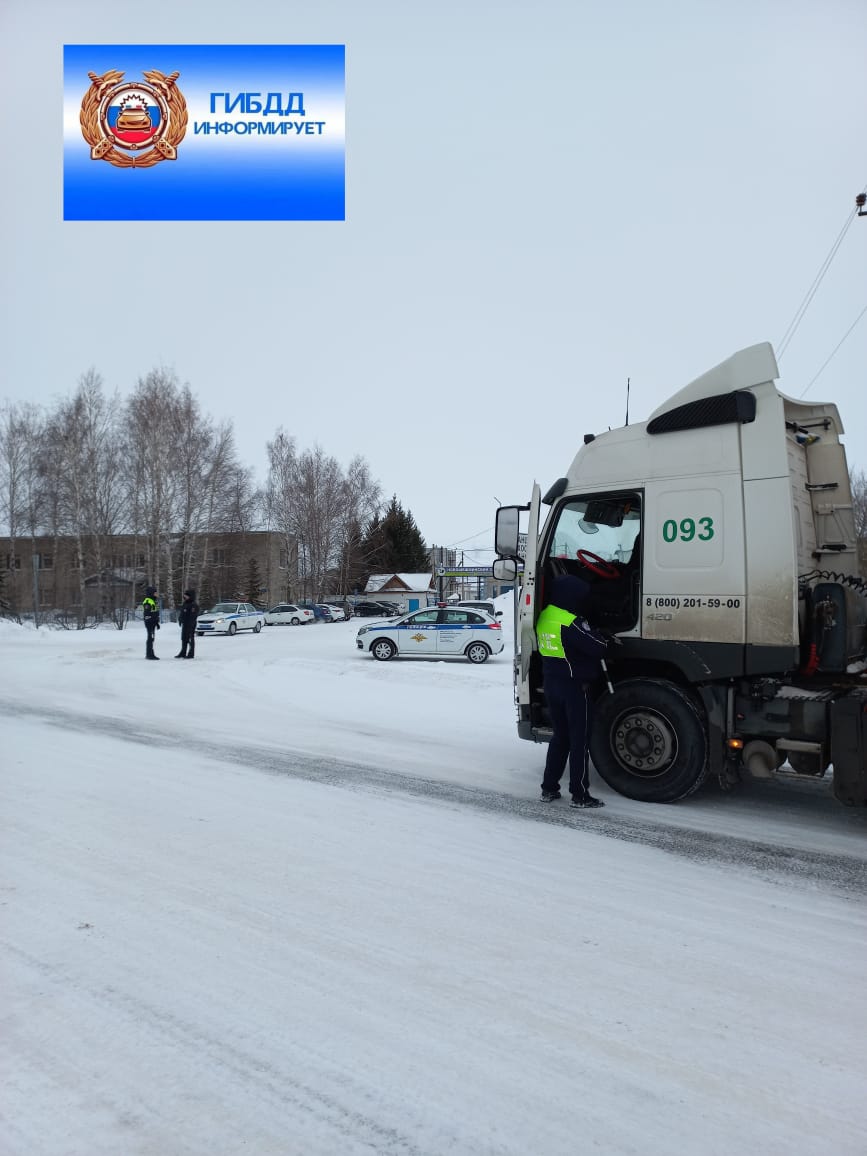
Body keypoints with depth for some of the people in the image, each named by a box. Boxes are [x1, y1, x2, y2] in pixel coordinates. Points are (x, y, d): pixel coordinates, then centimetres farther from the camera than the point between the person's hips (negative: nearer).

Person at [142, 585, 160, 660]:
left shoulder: (153, 601, 18)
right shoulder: (147, 601, -14)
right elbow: (147, 614, -19)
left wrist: (157, 623, 22)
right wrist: (148, 623, -22)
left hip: (153, 623, 10)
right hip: (149, 623, -10)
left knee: (151, 638, 14)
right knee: (150, 638, -8)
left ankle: (150, 654, 21)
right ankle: (149, 654, -4)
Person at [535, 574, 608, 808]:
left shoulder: (544, 617, 6)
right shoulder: (571, 623, -21)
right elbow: (598, 647, -18)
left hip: (551, 682, 8)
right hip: (575, 686, -8)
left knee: (560, 737, 17)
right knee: (580, 740, 2)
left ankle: (549, 788, 19)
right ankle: (579, 795, 6)